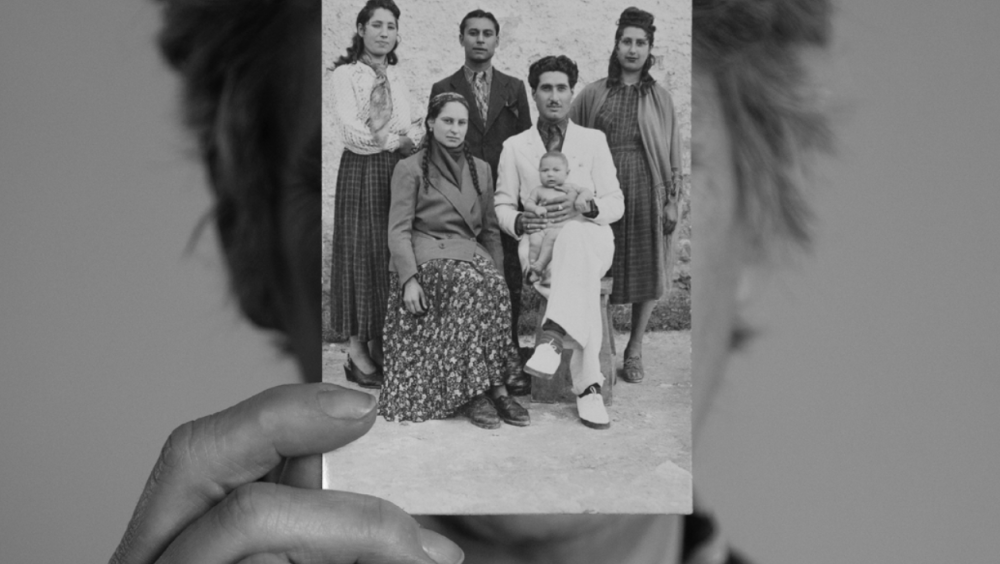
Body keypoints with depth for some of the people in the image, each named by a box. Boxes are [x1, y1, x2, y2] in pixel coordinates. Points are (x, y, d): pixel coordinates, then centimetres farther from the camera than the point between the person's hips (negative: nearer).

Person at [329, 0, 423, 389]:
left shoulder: (396, 78, 17)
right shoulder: (345, 74, -1)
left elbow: (409, 129, 10)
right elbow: (350, 128, -13)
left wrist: (413, 138, -12)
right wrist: (390, 141, -21)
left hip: (397, 169, 5)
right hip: (361, 171, -5)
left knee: (392, 254, 4)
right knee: (362, 253, -4)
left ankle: (380, 347, 11)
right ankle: (358, 352, 1)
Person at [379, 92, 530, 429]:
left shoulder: (480, 170, 20)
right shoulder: (410, 169, 7)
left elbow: (491, 230, 22)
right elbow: (398, 231, -1)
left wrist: (497, 270, 4)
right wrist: (409, 279, -15)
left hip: (471, 253, 4)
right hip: (427, 255, -4)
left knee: (495, 286, -33)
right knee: (473, 284, -36)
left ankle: (477, 391, -33)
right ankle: (495, 388, -35)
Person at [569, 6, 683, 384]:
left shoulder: (659, 98, 7)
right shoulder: (593, 94, 6)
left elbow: (673, 153, 7)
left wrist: (671, 200, 1)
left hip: (646, 192, 1)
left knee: (646, 272, 4)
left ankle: (634, 350, 17)